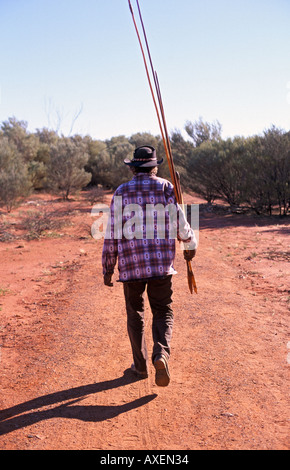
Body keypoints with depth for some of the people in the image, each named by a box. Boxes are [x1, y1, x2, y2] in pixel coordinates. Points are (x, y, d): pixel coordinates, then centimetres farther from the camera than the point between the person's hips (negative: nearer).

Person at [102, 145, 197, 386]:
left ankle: (141, 365, 23)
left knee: (135, 314, 16)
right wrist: (191, 245, 22)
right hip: (161, 265, 0)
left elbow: (112, 234, 0)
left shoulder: (121, 192, 1)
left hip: (131, 265, 1)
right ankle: (161, 355, -12)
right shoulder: (166, 188, 1)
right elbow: (180, 225, 1)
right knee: (163, 313, 11)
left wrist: (107, 269, 8)